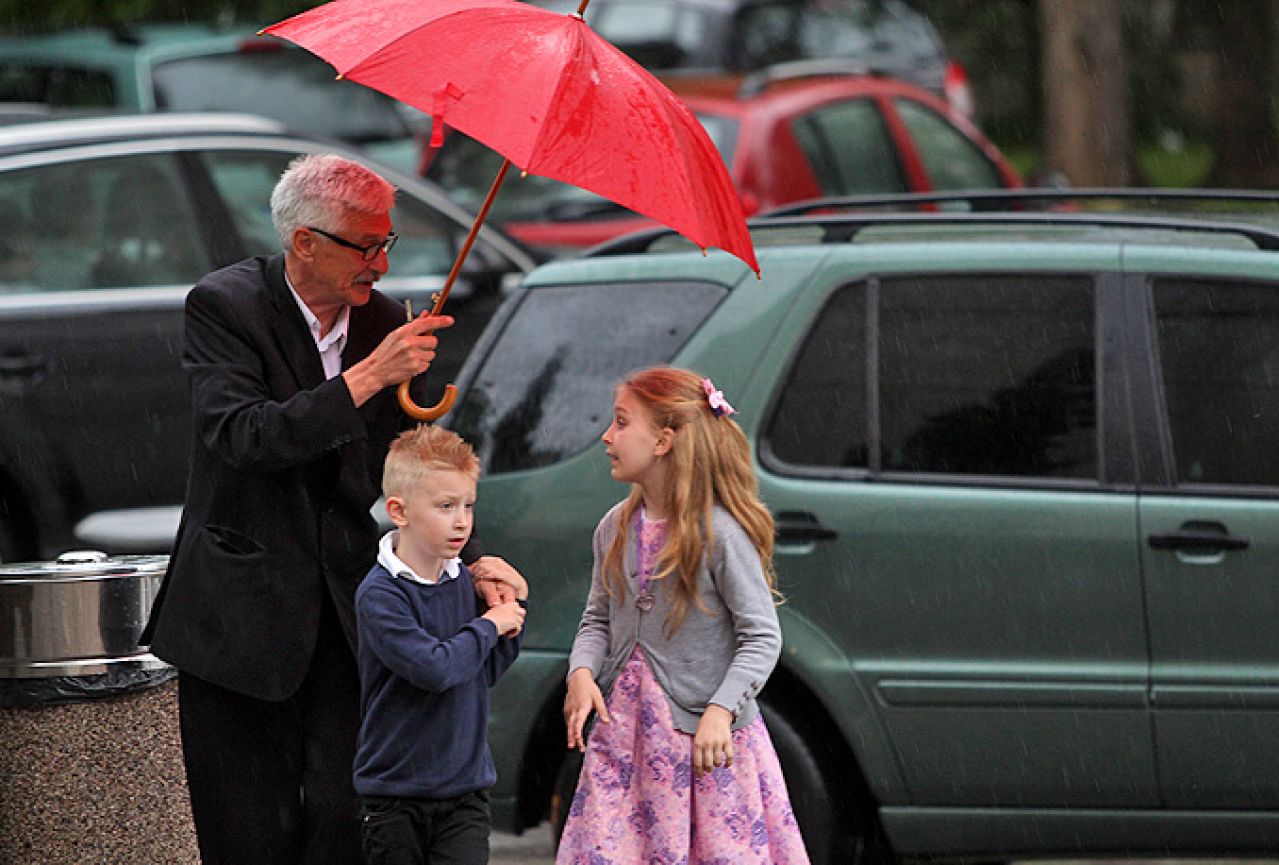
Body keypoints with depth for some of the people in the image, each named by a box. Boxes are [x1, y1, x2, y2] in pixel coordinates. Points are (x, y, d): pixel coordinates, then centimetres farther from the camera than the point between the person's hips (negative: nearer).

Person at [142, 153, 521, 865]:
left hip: (347, 605, 4)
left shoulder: (383, 320, 5)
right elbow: (243, 438, -25)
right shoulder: (224, 306, -10)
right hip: (245, 611, -4)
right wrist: (368, 376, -27)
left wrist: (468, 557, -2)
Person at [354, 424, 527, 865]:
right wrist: (489, 625, -12)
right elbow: (434, 668, -26)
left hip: (465, 784, 4)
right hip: (394, 791, -4)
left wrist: (516, 604, 1)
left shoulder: (464, 580, 5)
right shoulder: (379, 594, -16)